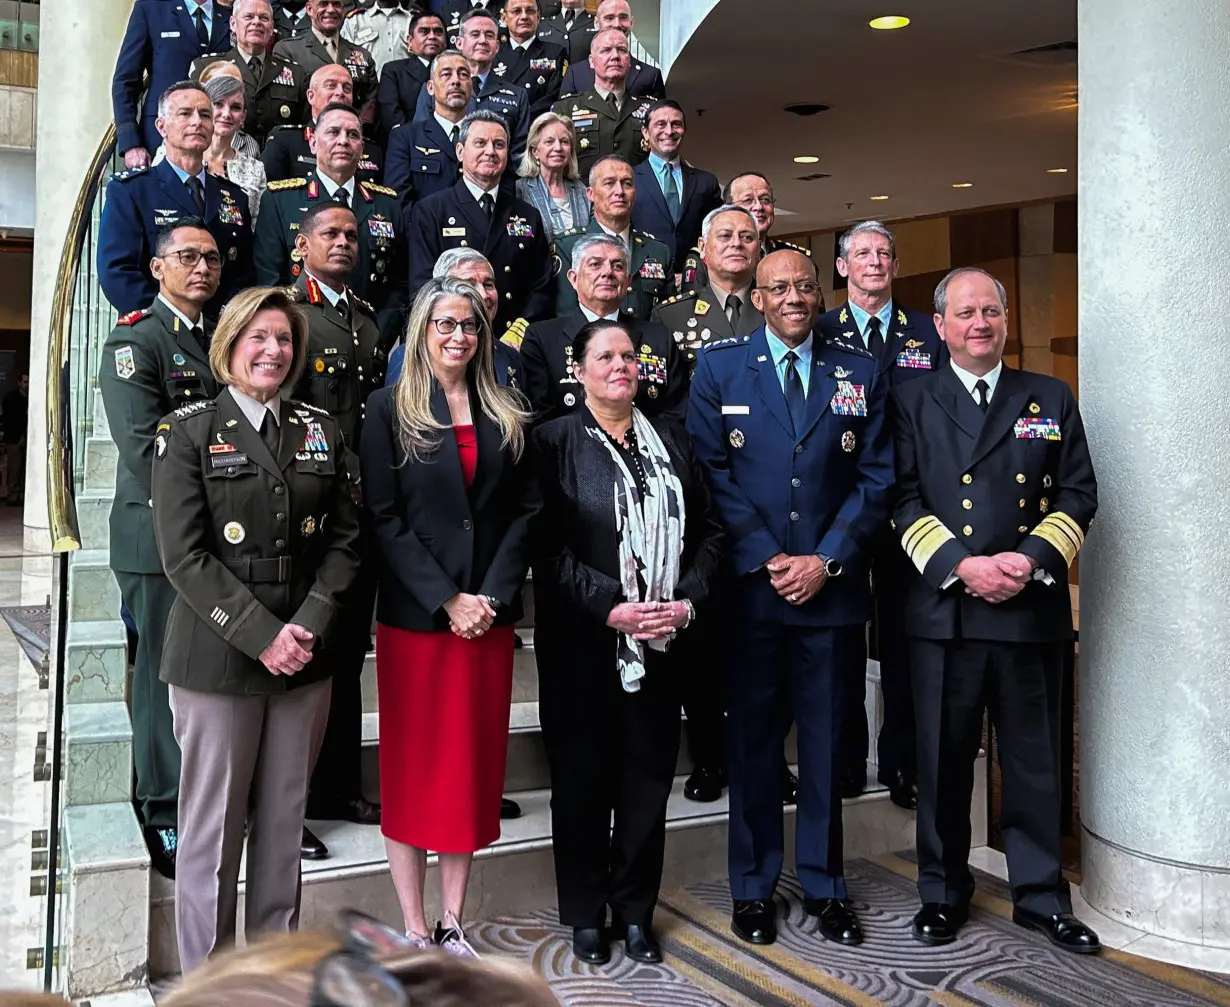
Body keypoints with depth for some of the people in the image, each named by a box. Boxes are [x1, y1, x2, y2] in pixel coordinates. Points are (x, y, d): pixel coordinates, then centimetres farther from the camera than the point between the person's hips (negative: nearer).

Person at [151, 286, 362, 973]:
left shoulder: (319, 430, 11)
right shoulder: (188, 431, -1)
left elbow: (345, 539, 7)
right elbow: (185, 555, -8)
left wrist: (310, 626, -8)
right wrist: (261, 635, -15)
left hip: (306, 661, 3)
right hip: (217, 660, -3)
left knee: (285, 825, 11)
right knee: (213, 829, 4)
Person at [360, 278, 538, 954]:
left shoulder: (504, 414, 9)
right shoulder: (392, 409, -1)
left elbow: (523, 510, 5)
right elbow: (384, 517, -7)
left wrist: (494, 594, -9)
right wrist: (446, 599, -14)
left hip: (489, 615, 3)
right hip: (413, 615, -3)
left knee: (473, 764, 8)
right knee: (411, 767, 4)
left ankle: (452, 925, 19)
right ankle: (413, 932, 14)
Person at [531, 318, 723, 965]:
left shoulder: (671, 440, 11)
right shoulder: (555, 442, -2)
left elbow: (707, 532, 10)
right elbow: (548, 544, -10)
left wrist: (689, 601, -5)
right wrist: (610, 607, -17)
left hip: (662, 641, 4)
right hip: (581, 643, -3)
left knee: (649, 778, 9)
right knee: (583, 779, 7)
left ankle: (635, 912, 25)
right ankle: (586, 916, 23)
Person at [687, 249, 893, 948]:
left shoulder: (860, 372, 8)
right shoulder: (719, 367, 4)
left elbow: (877, 479, 3)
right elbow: (711, 473, -3)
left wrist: (825, 560, -7)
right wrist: (765, 558, -10)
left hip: (832, 586, 1)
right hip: (748, 585, -1)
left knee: (826, 742, 10)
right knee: (753, 740, 8)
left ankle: (824, 885, 25)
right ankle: (754, 886, 23)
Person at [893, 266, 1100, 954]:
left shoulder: (1052, 399, 11)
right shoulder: (911, 401, 7)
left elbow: (1078, 494, 6)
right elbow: (903, 500, -1)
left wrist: (1030, 559, -10)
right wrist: (961, 565, -13)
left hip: (1033, 607, 1)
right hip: (943, 607, -1)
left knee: (1036, 760, 9)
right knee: (944, 759, 8)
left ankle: (1042, 896, 24)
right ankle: (944, 892, 23)